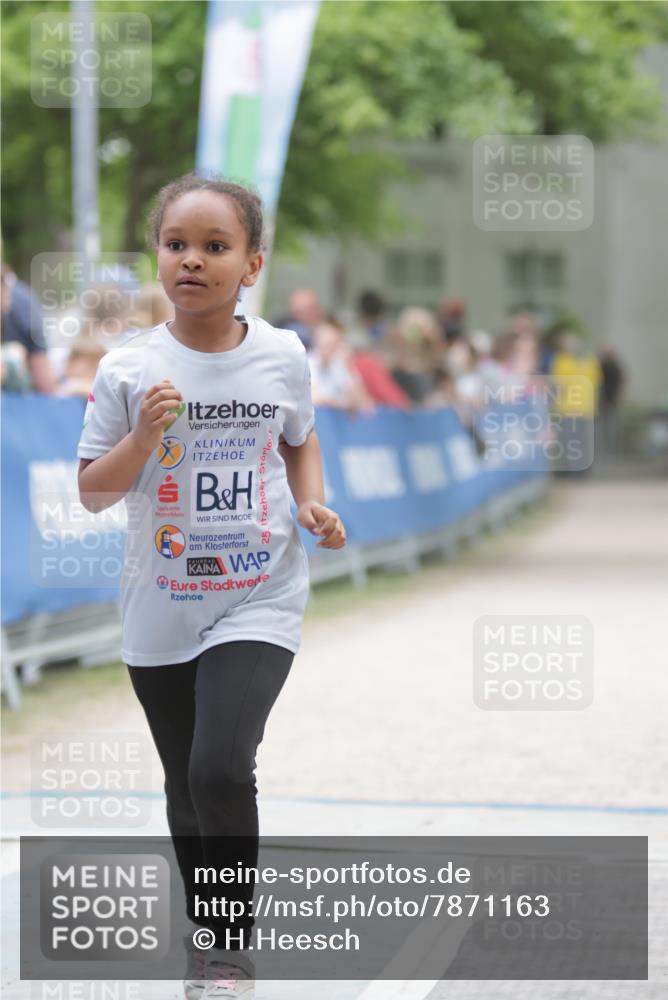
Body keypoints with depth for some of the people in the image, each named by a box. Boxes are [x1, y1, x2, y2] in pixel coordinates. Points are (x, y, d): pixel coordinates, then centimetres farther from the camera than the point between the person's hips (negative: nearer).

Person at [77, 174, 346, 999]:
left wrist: (313, 503, -3)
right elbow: (92, 492, -3)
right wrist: (142, 437, -20)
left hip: (260, 599, -2)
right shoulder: (129, 370, -7)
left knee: (221, 769, -20)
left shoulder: (282, 357, -4)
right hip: (161, 612, 2)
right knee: (186, 788, 15)